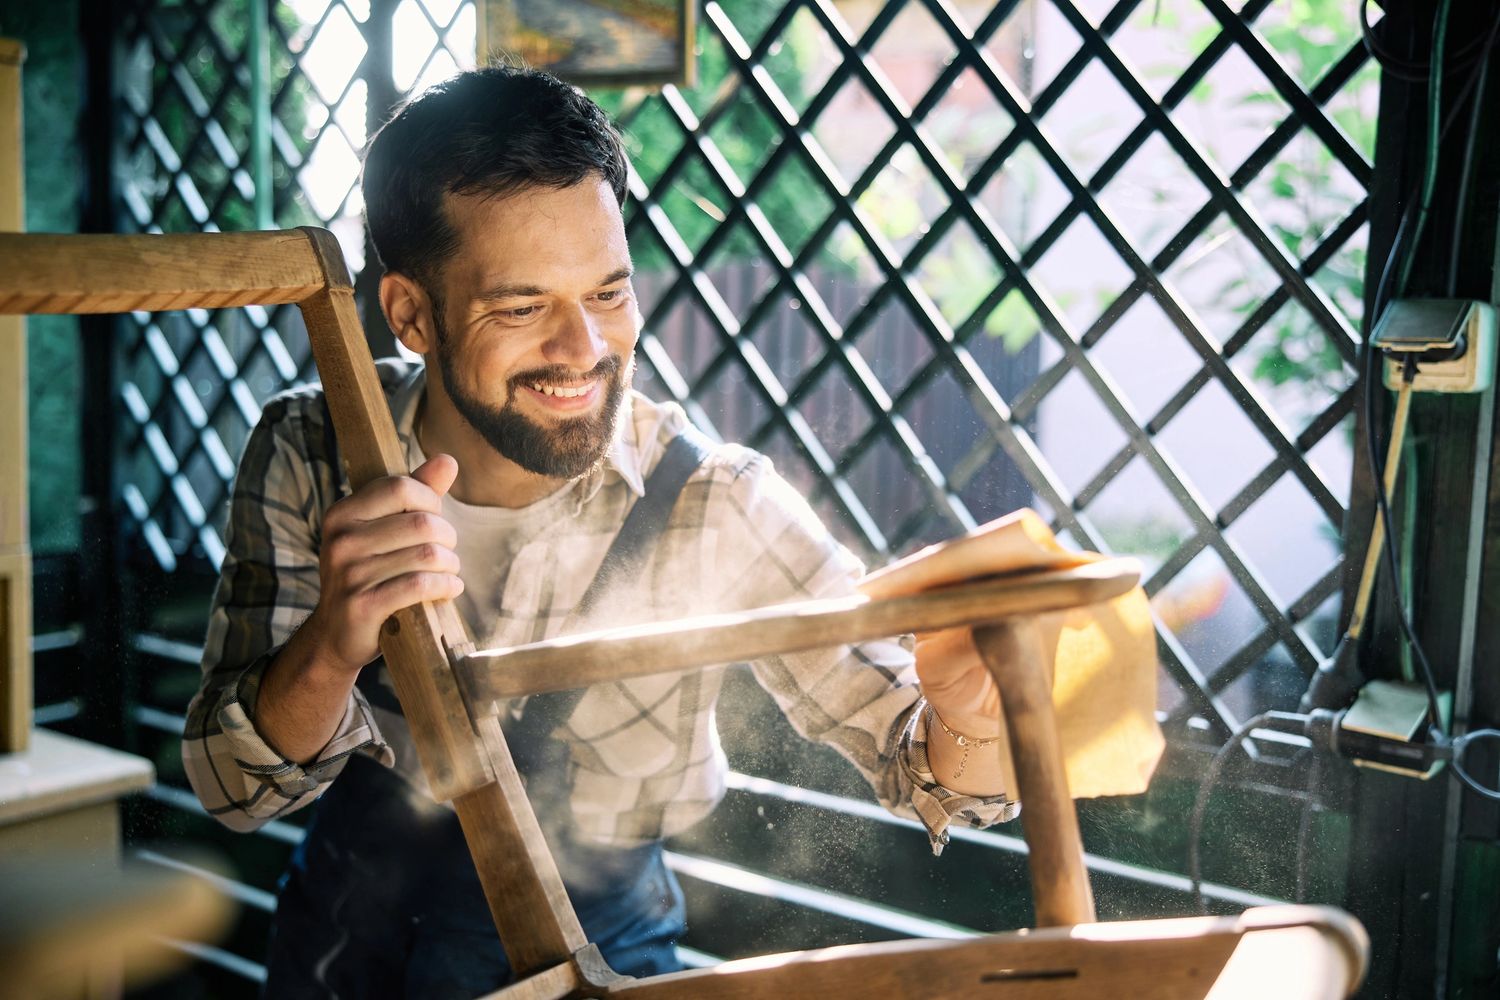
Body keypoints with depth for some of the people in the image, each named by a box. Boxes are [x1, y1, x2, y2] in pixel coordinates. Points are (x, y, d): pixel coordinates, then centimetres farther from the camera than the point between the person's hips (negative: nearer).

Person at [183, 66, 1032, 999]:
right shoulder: (309, 452, -14)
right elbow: (235, 785, -16)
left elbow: (924, 767, -17)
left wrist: (968, 707, -41)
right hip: (350, 924, 2)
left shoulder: (715, 509, -20)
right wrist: (333, 647, -38)